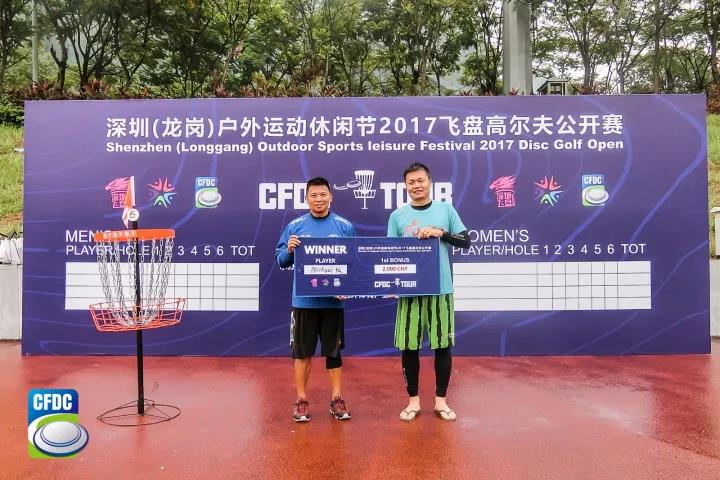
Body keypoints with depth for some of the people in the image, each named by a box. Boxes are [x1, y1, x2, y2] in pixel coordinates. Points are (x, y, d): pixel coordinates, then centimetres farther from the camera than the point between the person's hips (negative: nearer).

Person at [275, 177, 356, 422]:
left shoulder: (344, 226, 2)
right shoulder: (295, 226, 2)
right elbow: (281, 261, 4)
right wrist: (289, 249, -17)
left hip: (333, 300, 0)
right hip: (304, 300, 0)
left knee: (334, 351, 10)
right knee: (302, 351, 7)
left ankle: (337, 399, 22)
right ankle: (301, 400, 21)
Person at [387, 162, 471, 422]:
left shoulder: (446, 209, 4)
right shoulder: (398, 215, 4)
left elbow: (466, 241, 3)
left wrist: (441, 233, -14)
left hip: (441, 288, 0)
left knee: (443, 345, 7)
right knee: (409, 346, 5)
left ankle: (441, 400, 23)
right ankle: (413, 400, 21)